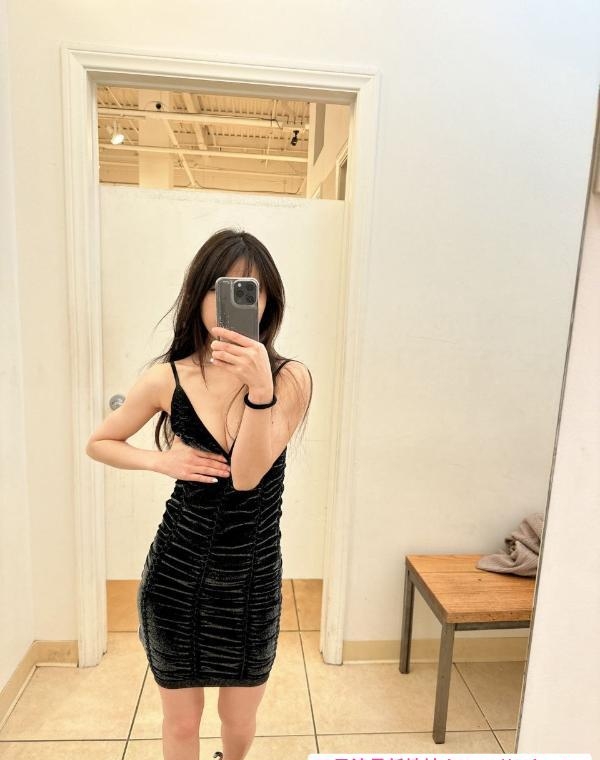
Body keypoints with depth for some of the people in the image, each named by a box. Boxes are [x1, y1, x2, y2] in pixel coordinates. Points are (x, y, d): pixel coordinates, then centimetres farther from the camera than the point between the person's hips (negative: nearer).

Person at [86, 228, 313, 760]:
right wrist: (160, 460, -11)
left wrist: (259, 387, -36)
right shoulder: (168, 379, -9)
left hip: (253, 577, 0)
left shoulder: (291, 378, -13)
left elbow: (247, 475, -23)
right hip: (177, 573, 0)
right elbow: (99, 444, 6)